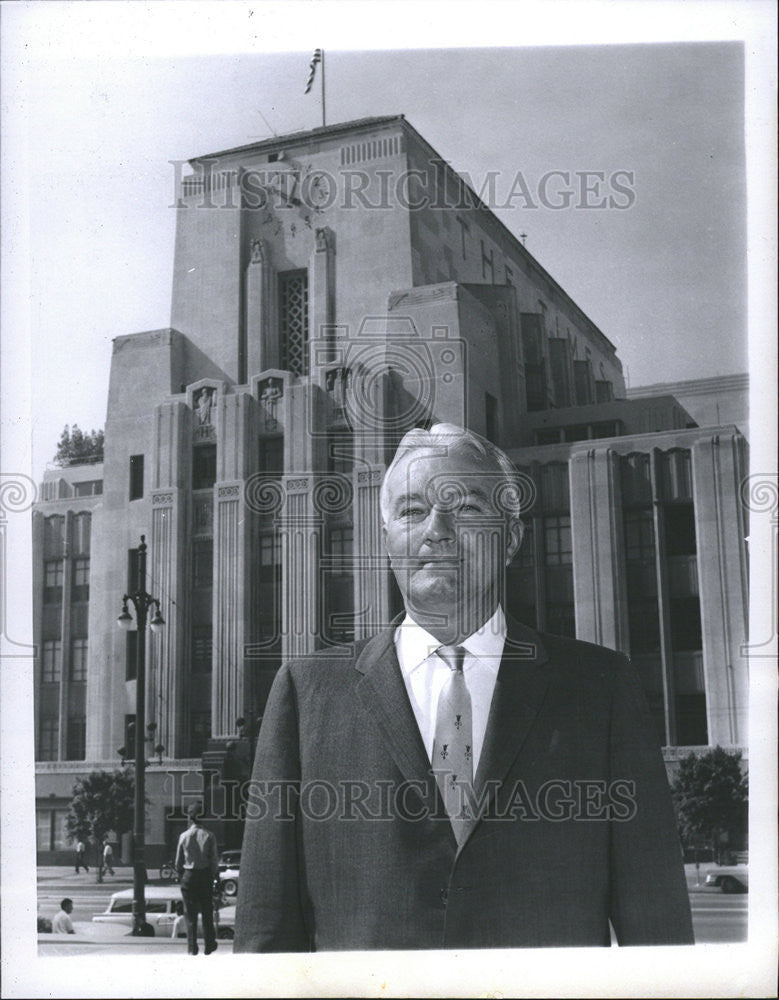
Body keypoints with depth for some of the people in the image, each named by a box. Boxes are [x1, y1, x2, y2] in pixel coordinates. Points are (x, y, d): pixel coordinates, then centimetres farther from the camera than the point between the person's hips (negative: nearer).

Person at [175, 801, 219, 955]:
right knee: (207, 912, 12)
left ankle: (192, 947, 6)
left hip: (189, 875, 0)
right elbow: (214, 860, -5)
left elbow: (178, 861, 2)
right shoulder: (209, 836, -7)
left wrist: (181, 876, 16)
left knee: (190, 914, 7)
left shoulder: (184, 836, -5)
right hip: (205, 875, 0)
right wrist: (214, 876, 7)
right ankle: (209, 945, 17)